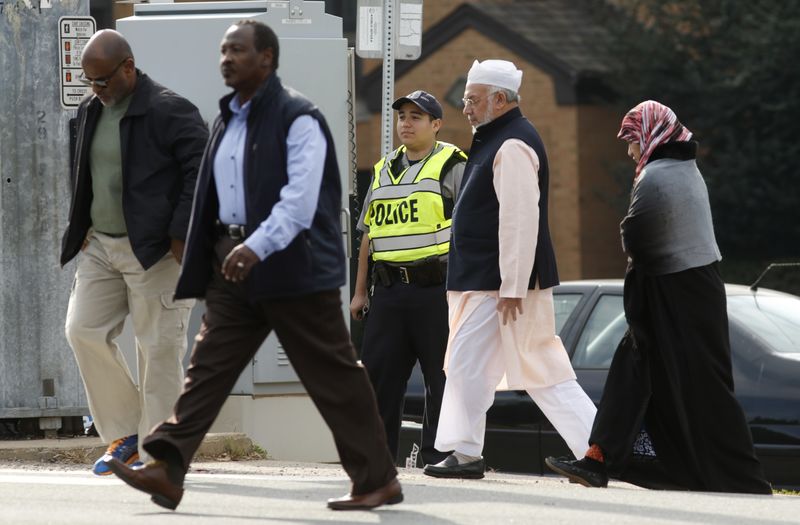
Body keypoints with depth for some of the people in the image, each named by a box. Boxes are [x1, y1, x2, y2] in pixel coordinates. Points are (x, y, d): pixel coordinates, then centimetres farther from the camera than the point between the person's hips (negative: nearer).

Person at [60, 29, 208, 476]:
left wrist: (183, 235, -18)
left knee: (159, 348, -3)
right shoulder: (91, 112, 12)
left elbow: (204, 171, -14)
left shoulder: (169, 111, -12)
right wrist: (82, 230, 14)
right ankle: (124, 434, 12)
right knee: (84, 330, 0)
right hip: (101, 246, 8)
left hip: (156, 251, -8)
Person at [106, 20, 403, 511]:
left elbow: (300, 201, -22)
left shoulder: (298, 119, -11)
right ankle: (168, 470, -8)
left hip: (292, 265, -8)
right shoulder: (227, 121, 15)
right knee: (209, 364, -2)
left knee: (333, 374, -1)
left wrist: (257, 248, -33)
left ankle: (378, 480, 6)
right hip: (235, 265, 8)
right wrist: (202, 267, 17)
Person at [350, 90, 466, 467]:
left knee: (442, 377, -3)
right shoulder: (384, 171, 19)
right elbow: (369, 235, 23)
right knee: (376, 372, 2)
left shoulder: (452, 167, 0)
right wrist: (359, 291, 19)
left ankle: (438, 454, 2)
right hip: (390, 290, 6)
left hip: (436, 290, -6)